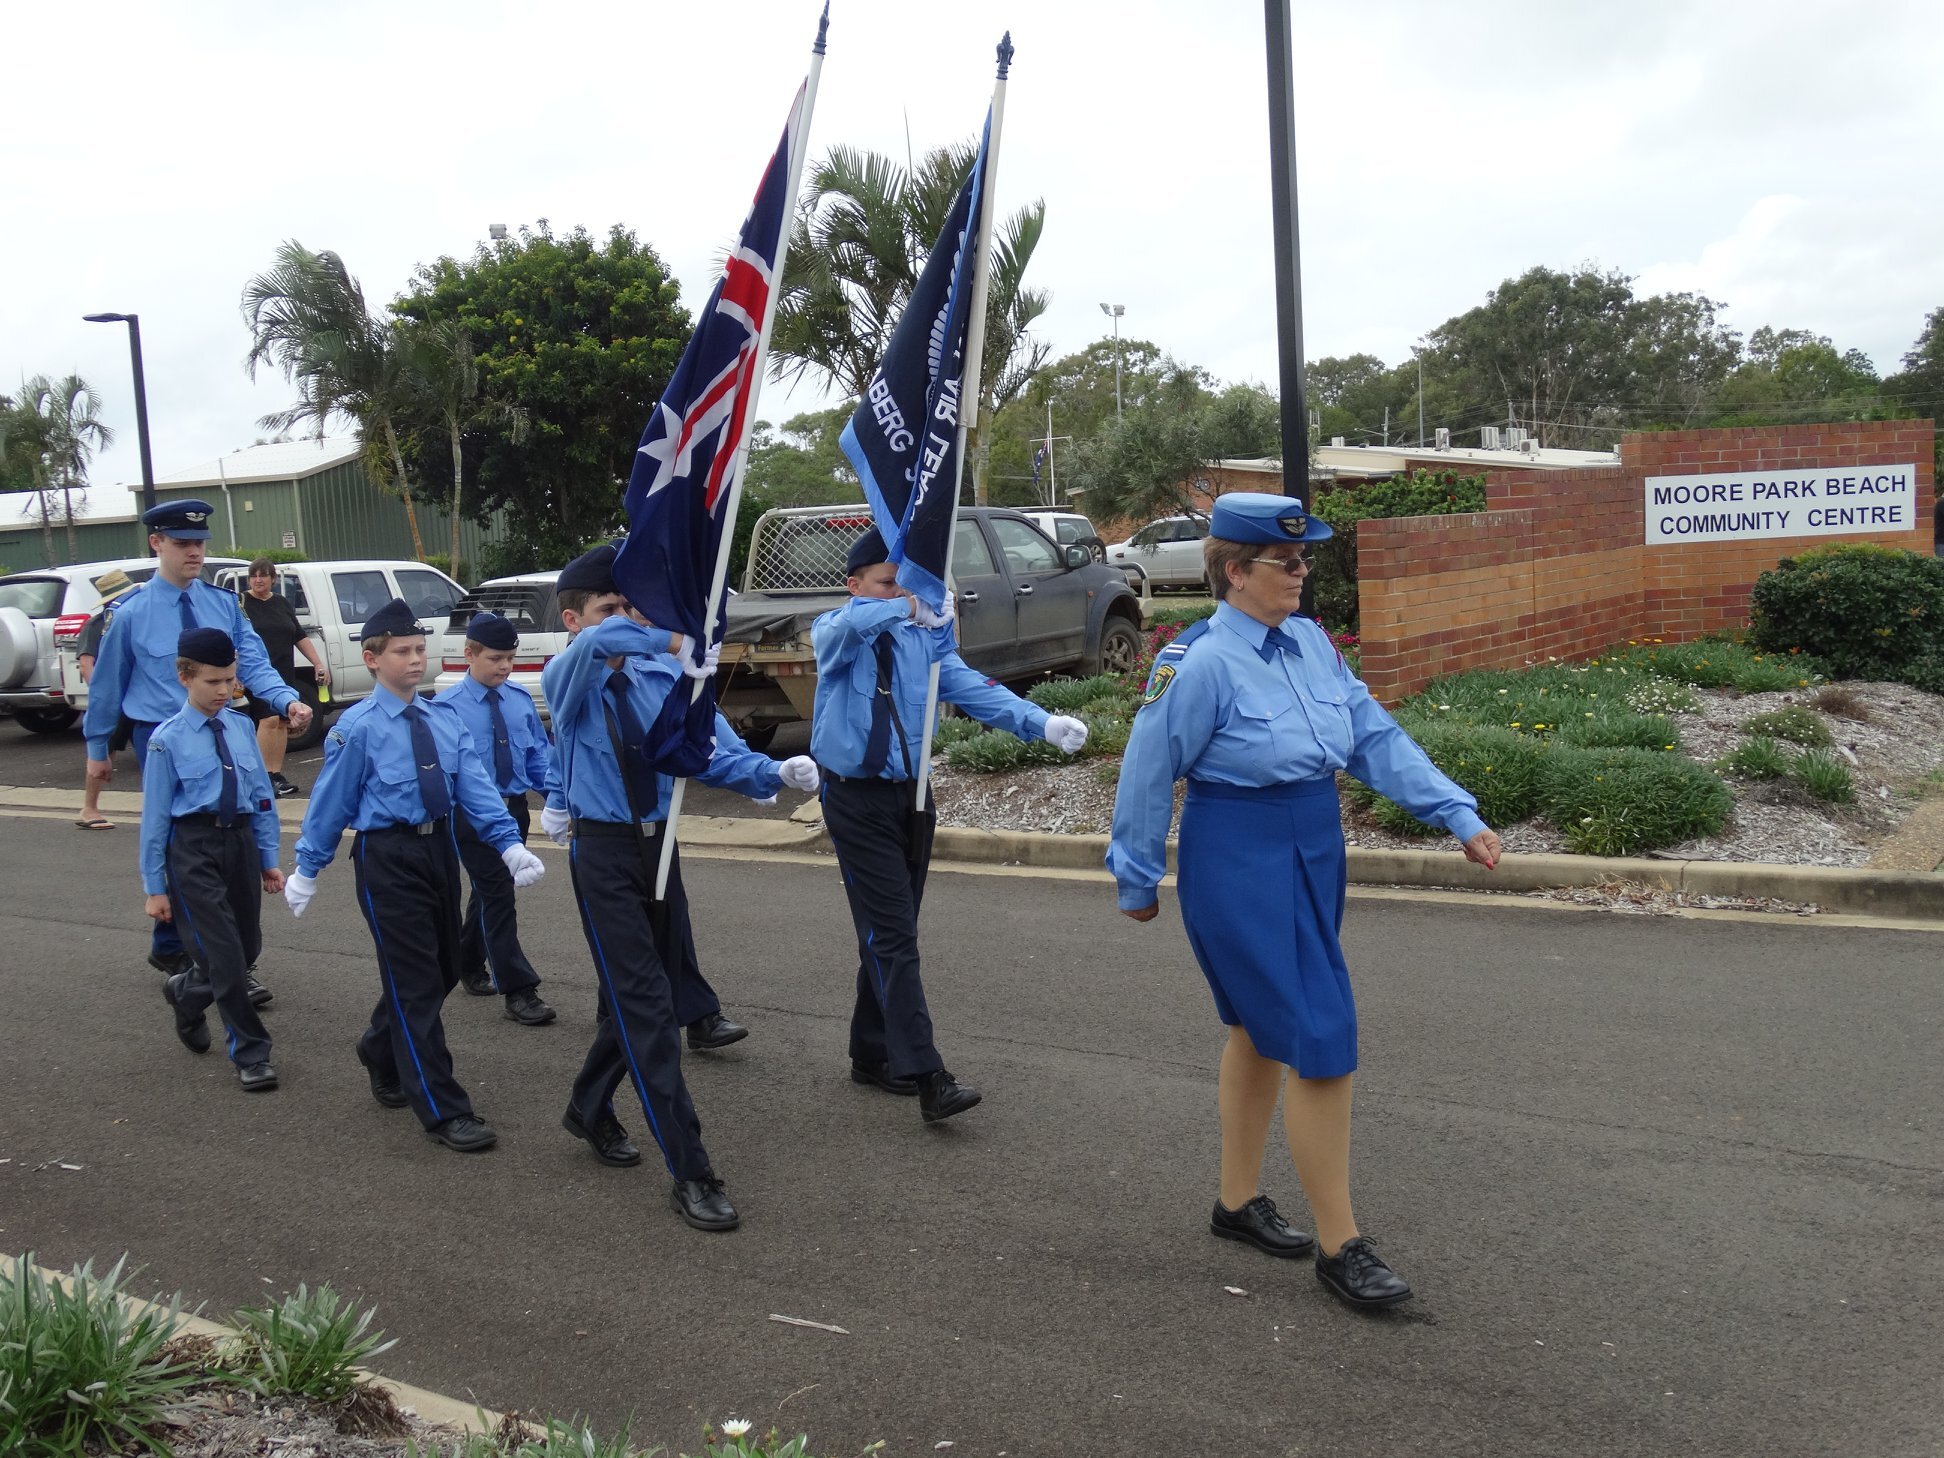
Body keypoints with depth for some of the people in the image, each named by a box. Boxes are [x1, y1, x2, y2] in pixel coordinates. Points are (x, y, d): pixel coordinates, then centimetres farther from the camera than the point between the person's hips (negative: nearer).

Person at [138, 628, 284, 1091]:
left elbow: (263, 797, 9)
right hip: (194, 848, -5)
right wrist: (155, 887, -3)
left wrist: (268, 858, 10)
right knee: (225, 954, -5)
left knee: (248, 947, 13)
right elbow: (155, 816, -5)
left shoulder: (241, 727, 3)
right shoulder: (168, 739, -9)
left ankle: (186, 992, 44)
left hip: (241, 839, 5)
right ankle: (250, 1055, 7)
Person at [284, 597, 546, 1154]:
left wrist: (510, 844, -15)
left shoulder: (445, 718, 3)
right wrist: (308, 868, 2)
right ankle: (444, 1111, 3)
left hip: (439, 847, 6)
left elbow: (475, 787, -4)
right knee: (416, 981, -3)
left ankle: (380, 1055, 45)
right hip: (388, 856, -6)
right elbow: (331, 801, -4)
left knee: (443, 970, 18)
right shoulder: (357, 728, -11)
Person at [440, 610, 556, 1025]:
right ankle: (518, 991, -3)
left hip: (515, 809, 5)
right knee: (498, 895, -6)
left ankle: (470, 964, 40)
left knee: (489, 891, 19)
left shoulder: (520, 699, 2)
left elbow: (539, 753, 8)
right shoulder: (449, 707, -13)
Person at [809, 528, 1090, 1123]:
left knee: (890, 934, 13)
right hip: (857, 799, -5)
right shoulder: (837, 634, -6)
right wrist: (908, 608, -46)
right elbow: (846, 626, -32)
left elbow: (974, 689, -8)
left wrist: (1042, 722, -22)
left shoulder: (924, 638, 5)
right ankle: (927, 1078, -12)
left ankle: (873, 1054, 28)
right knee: (892, 936, -9)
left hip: (910, 794, 5)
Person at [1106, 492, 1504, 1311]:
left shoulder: (1310, 644, 4)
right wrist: (1137, 879, -1)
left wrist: (1460, 816, -1)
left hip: (1313, 851, 8)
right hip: (1240, 865, -8)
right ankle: (1339, 1246, 4)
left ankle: (1238, 1200, 34)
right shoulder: (1201, 663, -17)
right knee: (1320, 1043, -8)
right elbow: (1148, 775, -10)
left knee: (1263, 1028, 18)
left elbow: (1378, 738, 6)